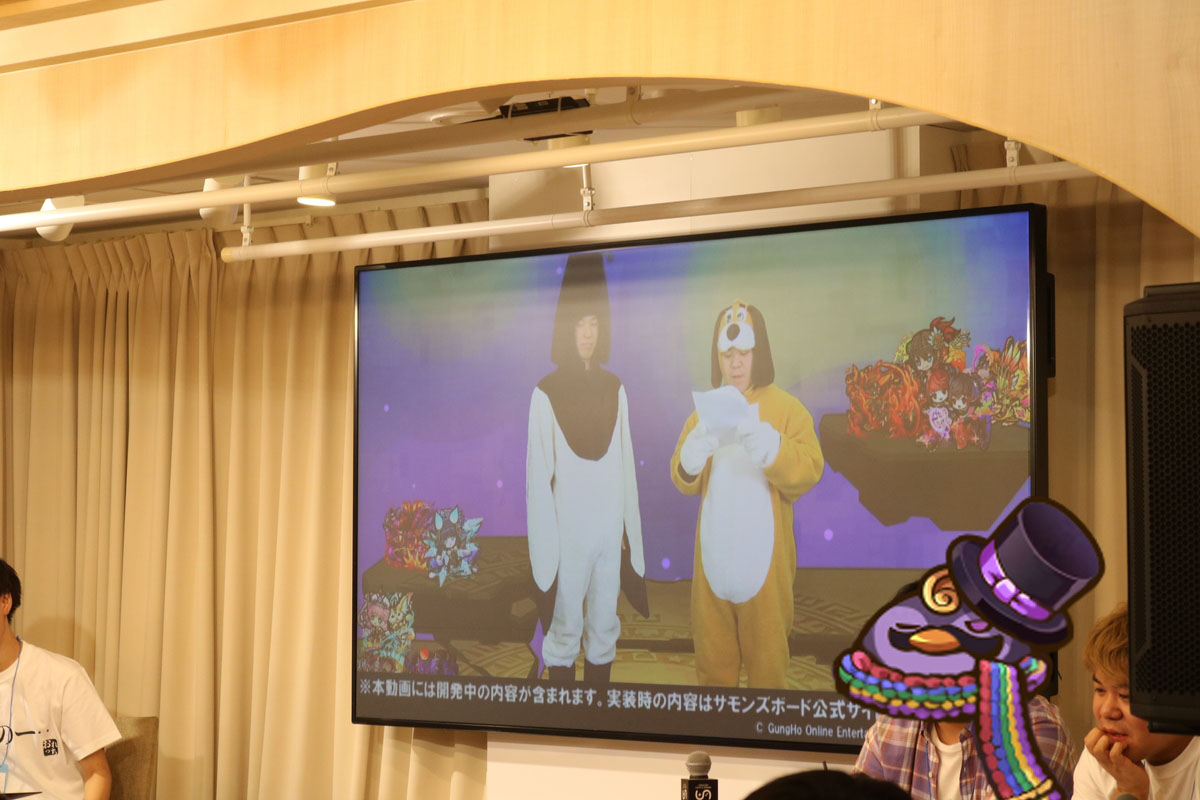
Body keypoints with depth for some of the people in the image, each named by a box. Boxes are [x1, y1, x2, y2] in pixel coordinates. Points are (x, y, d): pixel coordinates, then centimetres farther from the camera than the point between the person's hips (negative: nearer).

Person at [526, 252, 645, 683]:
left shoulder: (614, 388, 6)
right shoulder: (547, 393, -9)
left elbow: (626, 465, 10)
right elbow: (537, 476, -8)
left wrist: (630, 530, 7)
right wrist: (546, 551, -9)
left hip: (610, 530, 4)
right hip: (569, 530, -4)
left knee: (604, 630, 11)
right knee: (566, 632, 3)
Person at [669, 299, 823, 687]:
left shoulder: (786, 407, 0)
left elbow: (810, 472, -11)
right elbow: (683, 482, 4)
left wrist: (772, 450, -28)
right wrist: (690, 462, -18)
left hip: (762, 555, -3)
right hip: (714, 553, 3)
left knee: (766, 650, 4)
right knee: (712, 650, 8)